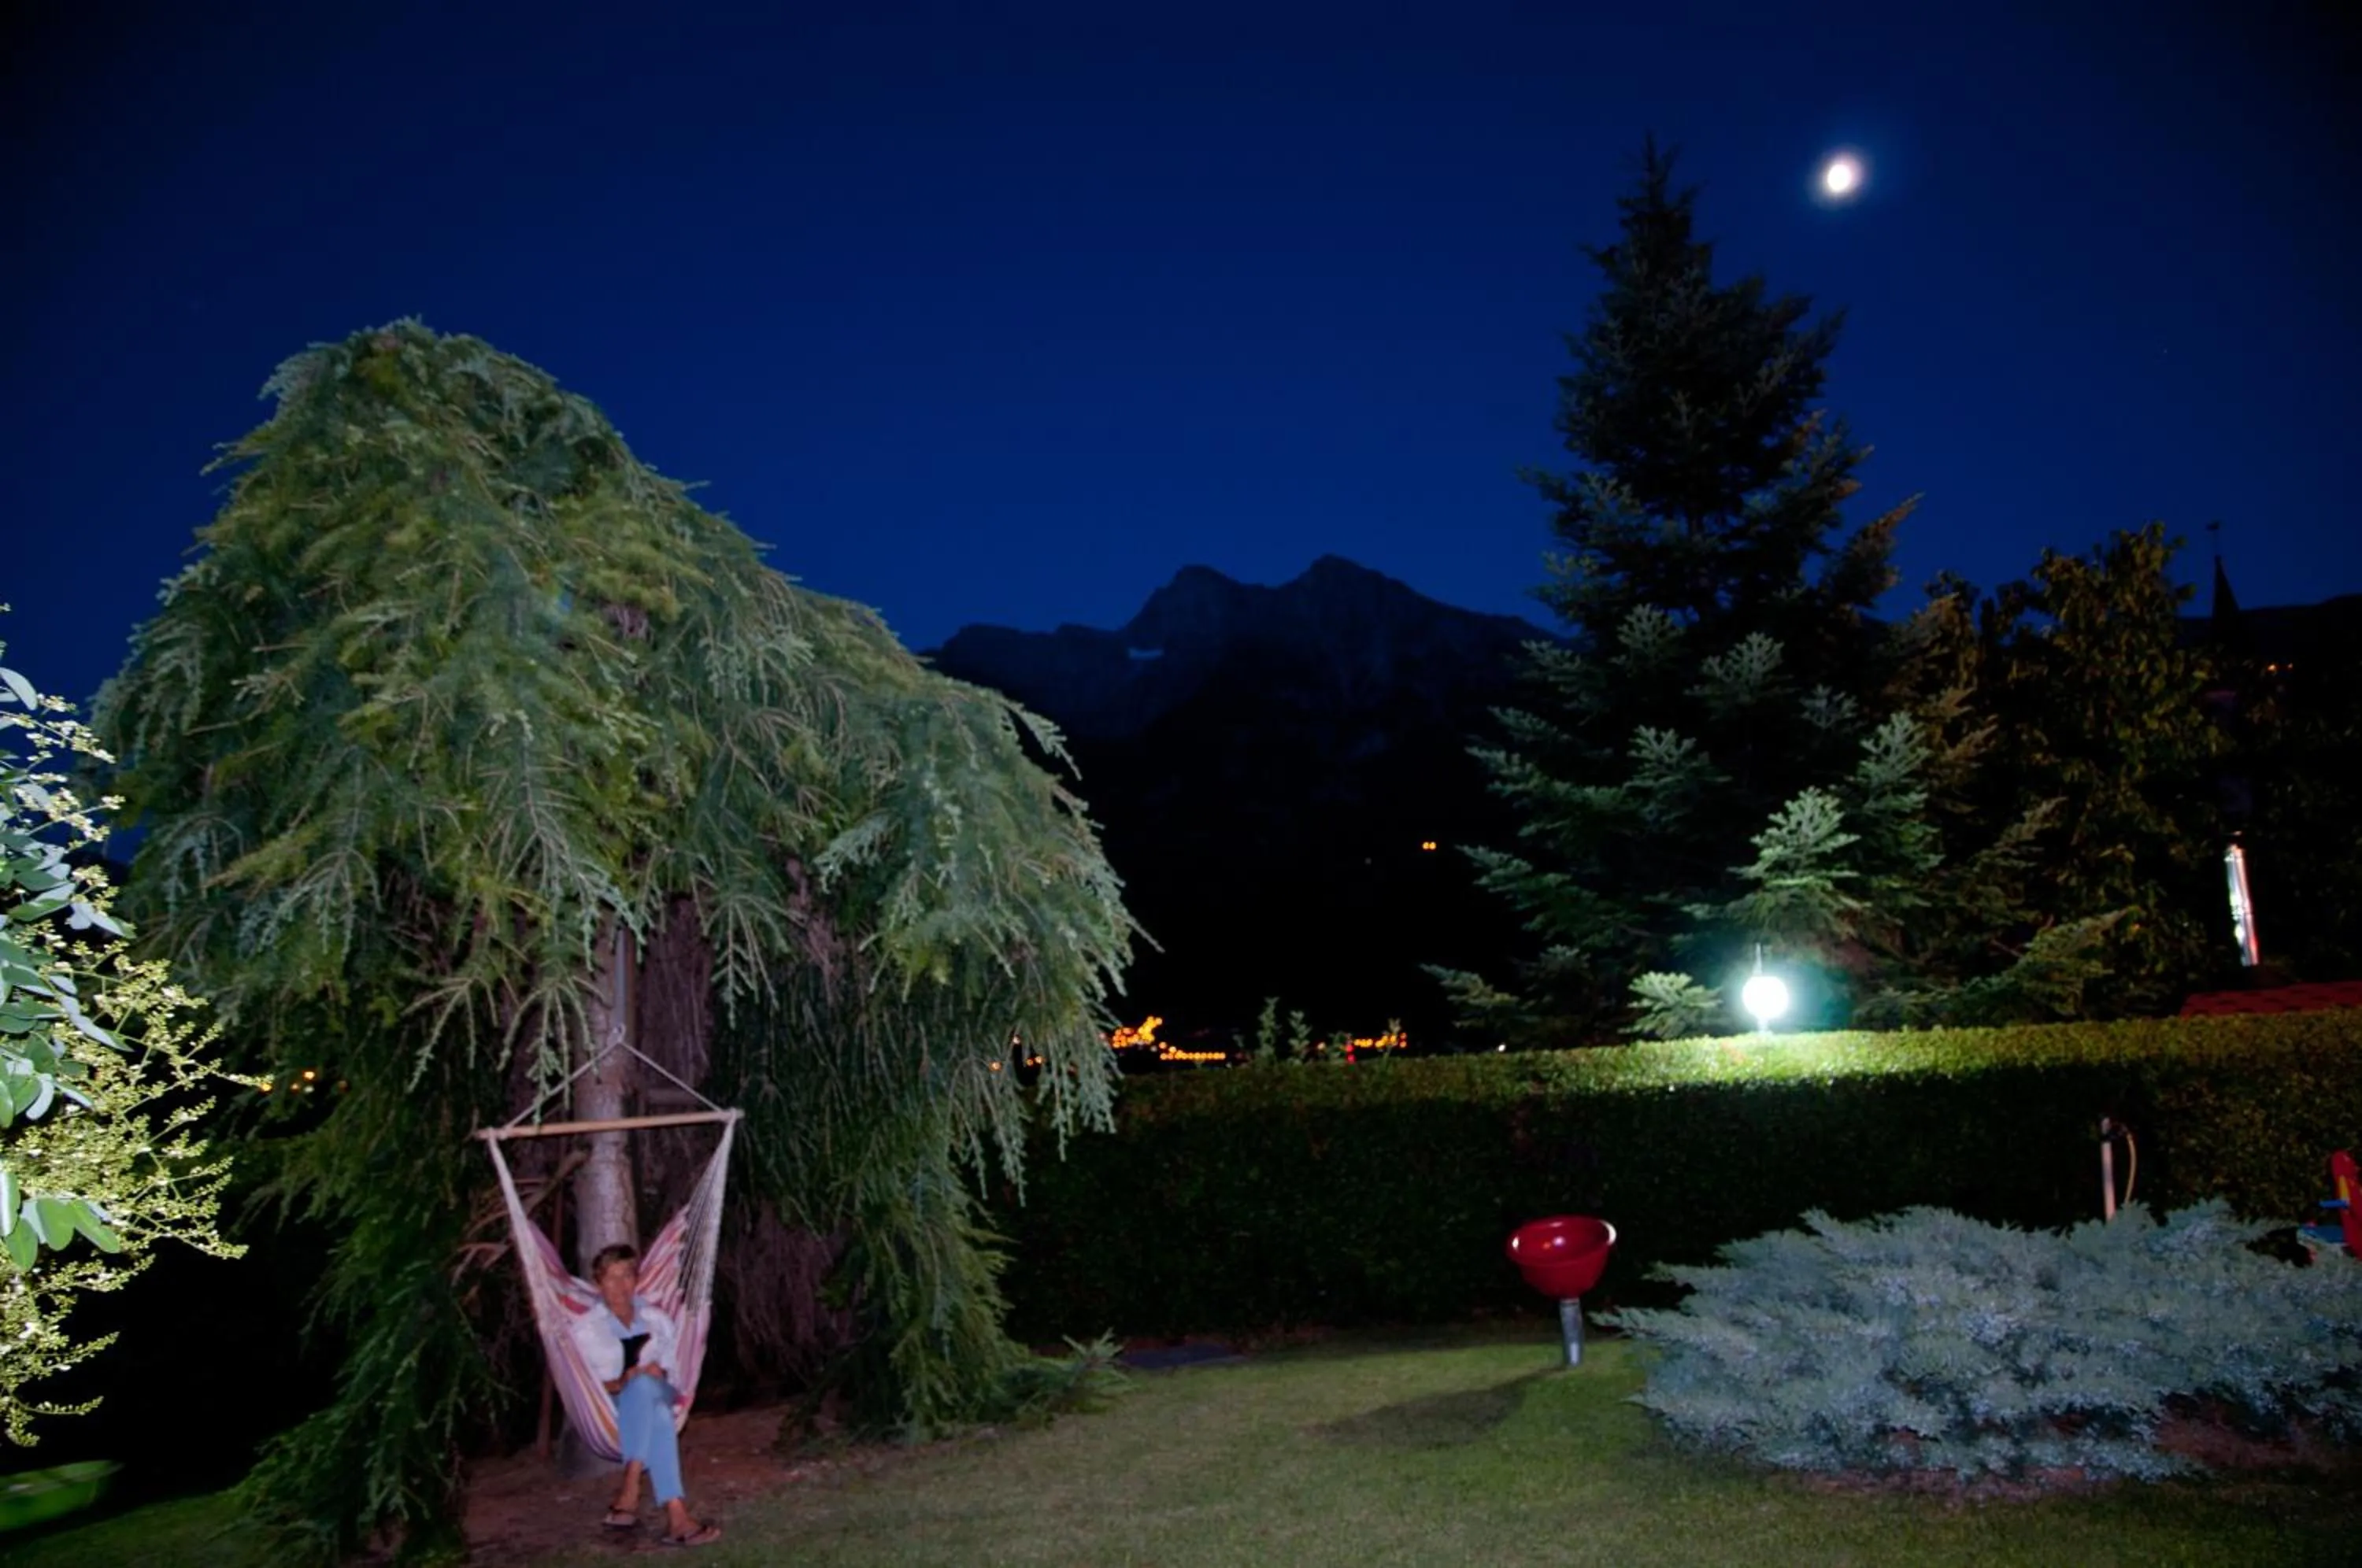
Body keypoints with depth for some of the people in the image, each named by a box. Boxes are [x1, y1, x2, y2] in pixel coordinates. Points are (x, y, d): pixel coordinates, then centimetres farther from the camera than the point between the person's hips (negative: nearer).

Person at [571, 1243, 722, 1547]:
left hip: (656, 1396, 2)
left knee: (646, 1385, -39)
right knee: (655, 1408, -40)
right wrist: (619, 1383, -17)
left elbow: (675, 1367, 13)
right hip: (610, 1411, -2)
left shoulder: (656, 1320, 20)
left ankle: (629, 1494, -49)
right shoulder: (586, 1327, 13)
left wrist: (659, 1374, -11)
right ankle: (676, 1515, -55)